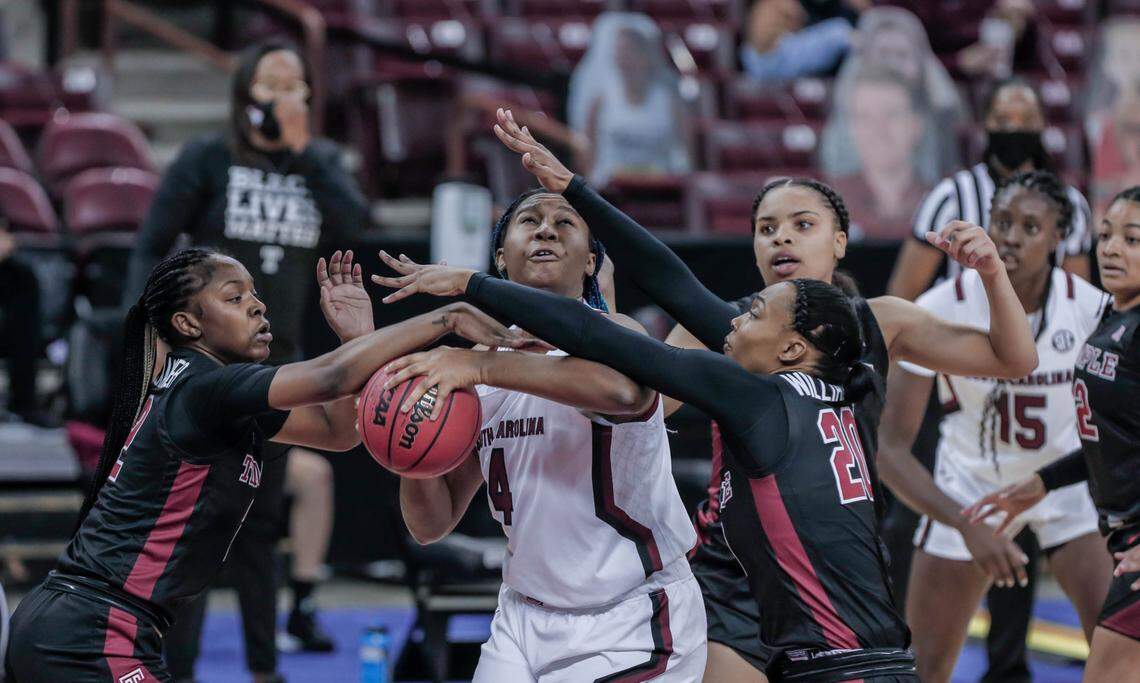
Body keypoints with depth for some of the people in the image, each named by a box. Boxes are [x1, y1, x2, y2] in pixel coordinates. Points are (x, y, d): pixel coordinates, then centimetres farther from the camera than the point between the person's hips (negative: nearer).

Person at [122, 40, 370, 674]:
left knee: (259, 523, 12)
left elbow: (354, 222, -10)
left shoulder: (320, 162, 9)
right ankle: (176, 665, -5)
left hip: (277, 366, 4)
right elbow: (152, 246, -2)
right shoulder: (208, 159, -3)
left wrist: (302, 149, -12)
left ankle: (265, 663, 21)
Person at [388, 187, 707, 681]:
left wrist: (481, 366, -40)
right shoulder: (484, 367, 7)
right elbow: (432, 525, 7)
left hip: (632, 625, -6)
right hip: (525, 617, 6)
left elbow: (627, 390, -39)